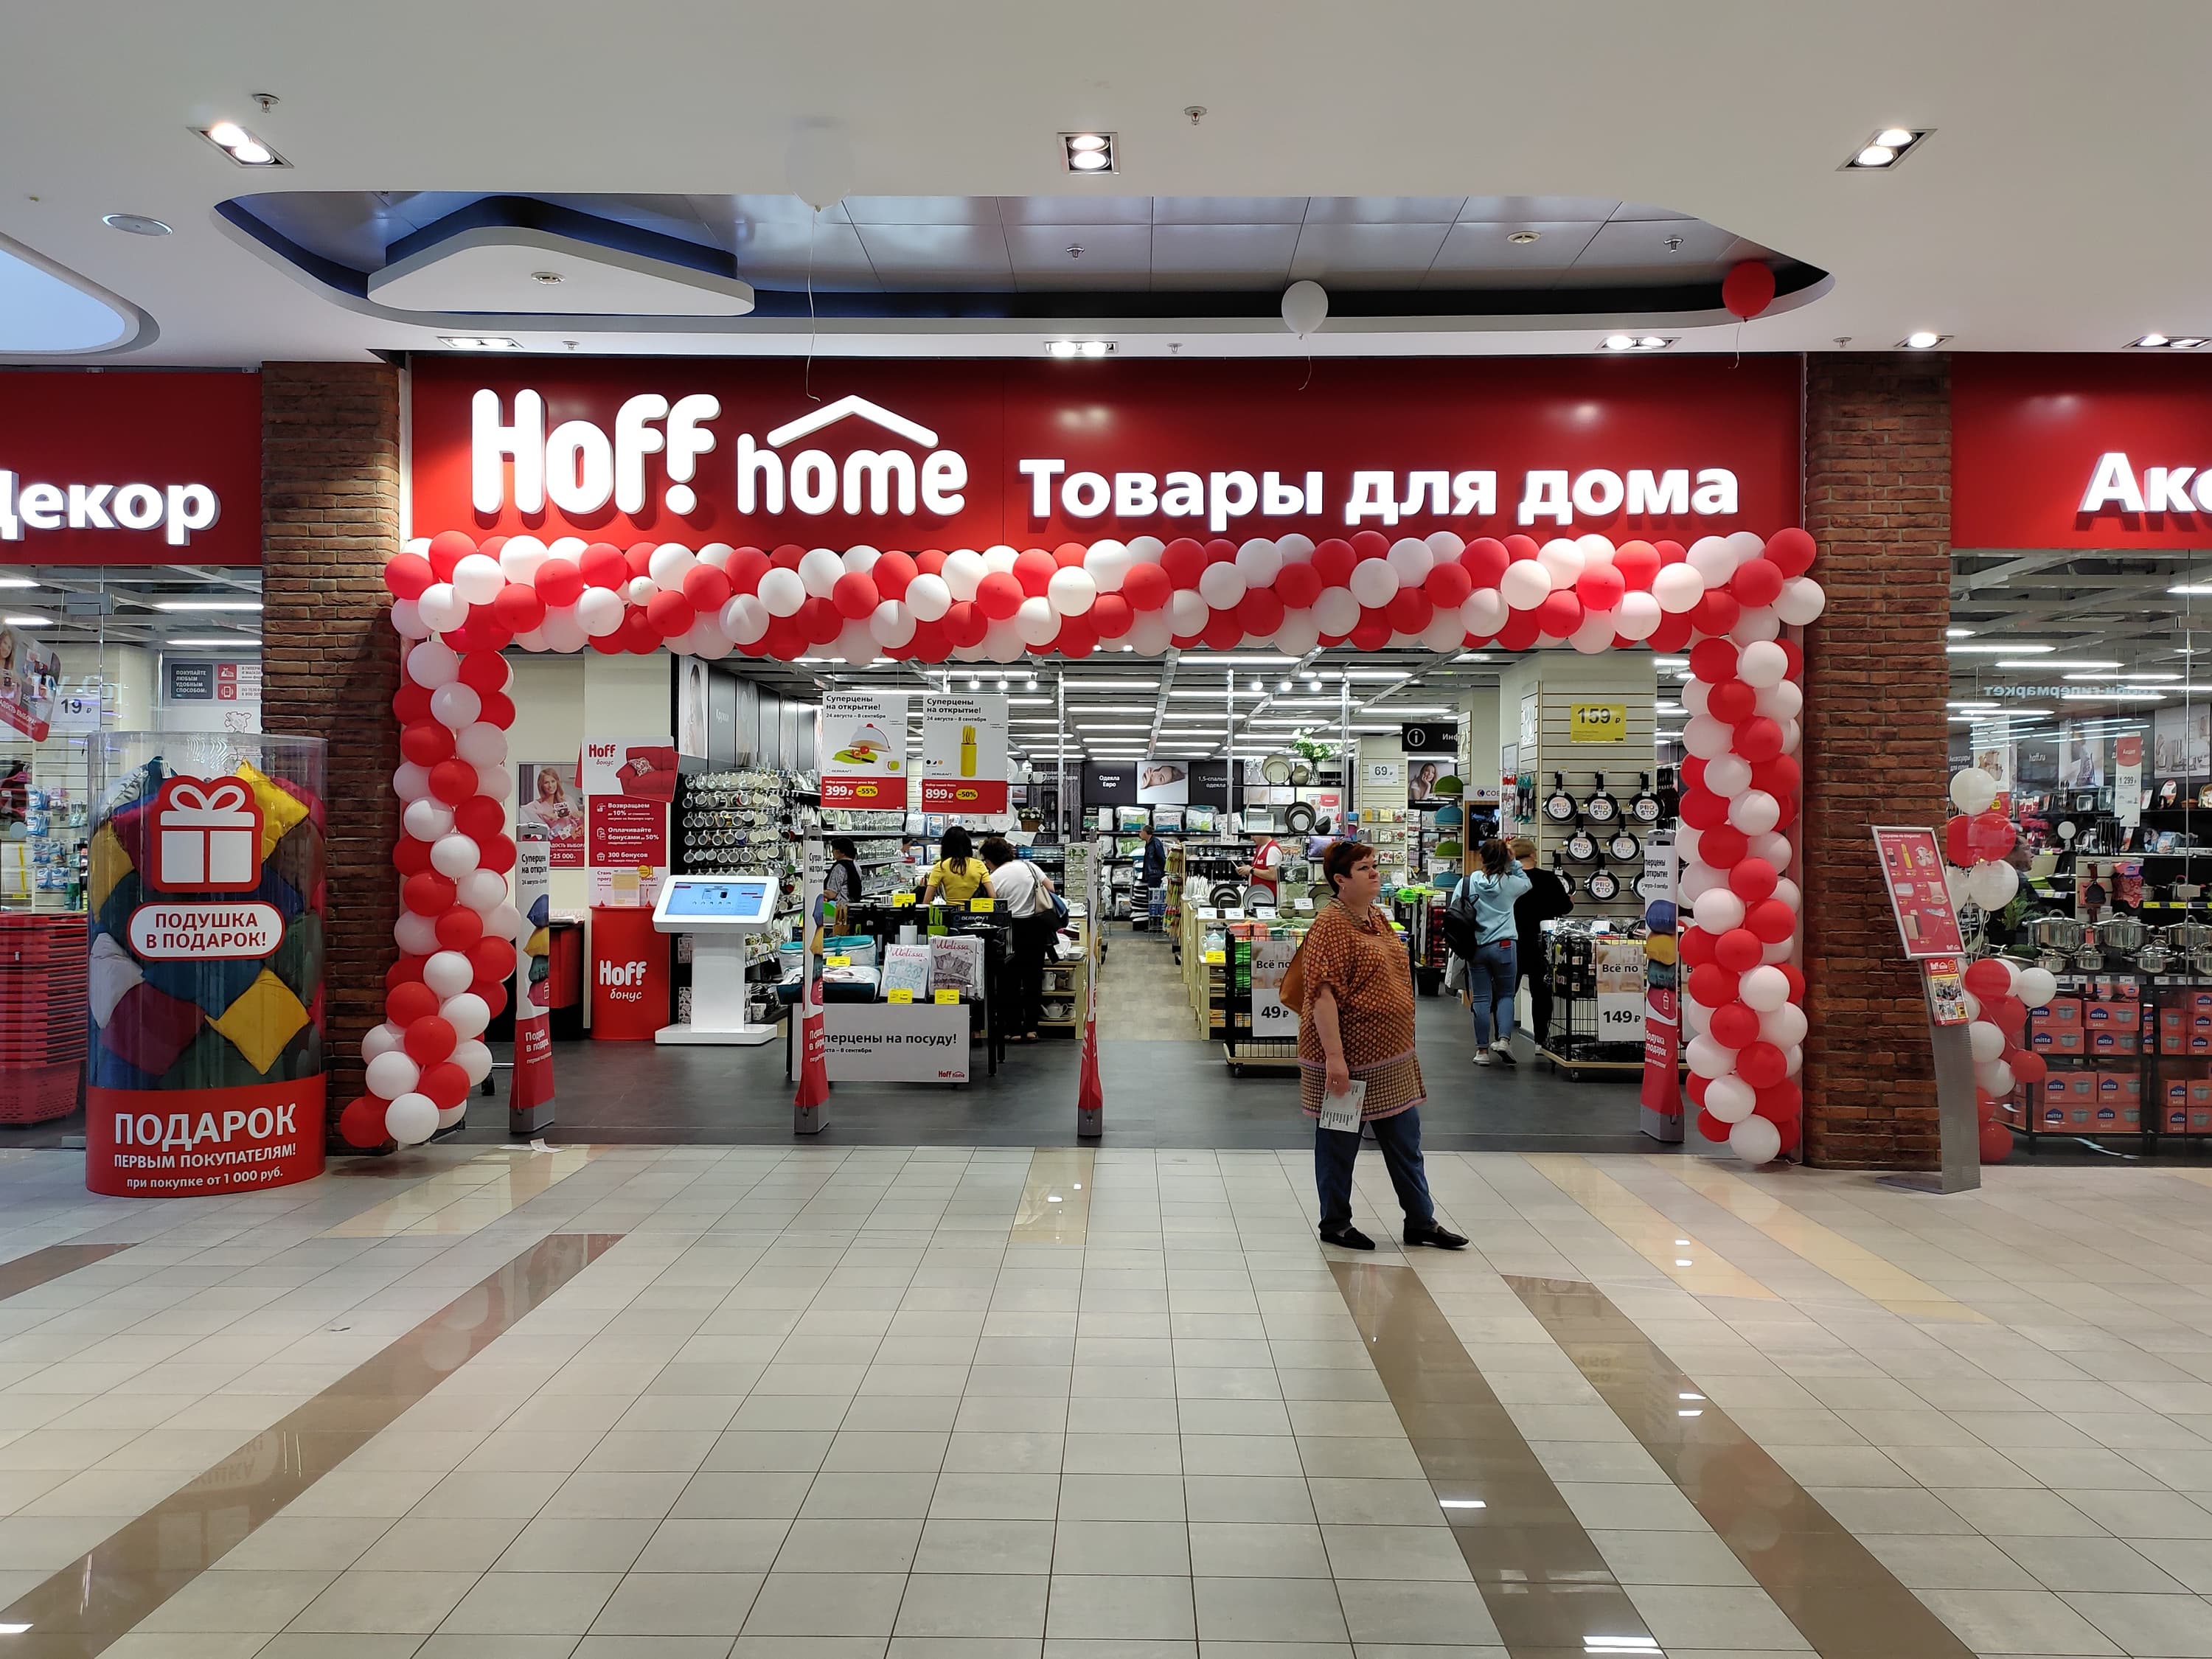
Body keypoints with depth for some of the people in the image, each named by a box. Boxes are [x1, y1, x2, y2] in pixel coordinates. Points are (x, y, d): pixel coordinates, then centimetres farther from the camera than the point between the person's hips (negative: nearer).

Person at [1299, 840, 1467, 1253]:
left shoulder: (1378, 918, 10)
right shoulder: (1330, 925, -17)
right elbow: (1323, 993, -23)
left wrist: (1404, 1041, 21)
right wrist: (1334, 1056, -27)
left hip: (1391, 1056, 8)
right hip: (1348, 1057, -8)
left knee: (1405, 1140, 14)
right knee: (1340, 1141, 7)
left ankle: (1421, 1222, 25)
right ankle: (1335, 1224, 22)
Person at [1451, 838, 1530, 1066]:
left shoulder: (1467, 882, -2)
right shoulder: (1509, 883, -2)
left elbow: (1454, 911, 1)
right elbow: (1527, 882, 21)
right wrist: (1513, 862, 13)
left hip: (1476, 947, 1)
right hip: (1503, 945, -1)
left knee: (1481, 999, 5)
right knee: (1506, 995, 12)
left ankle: (1483, 1051, 8)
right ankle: (1504, 1039, -6)